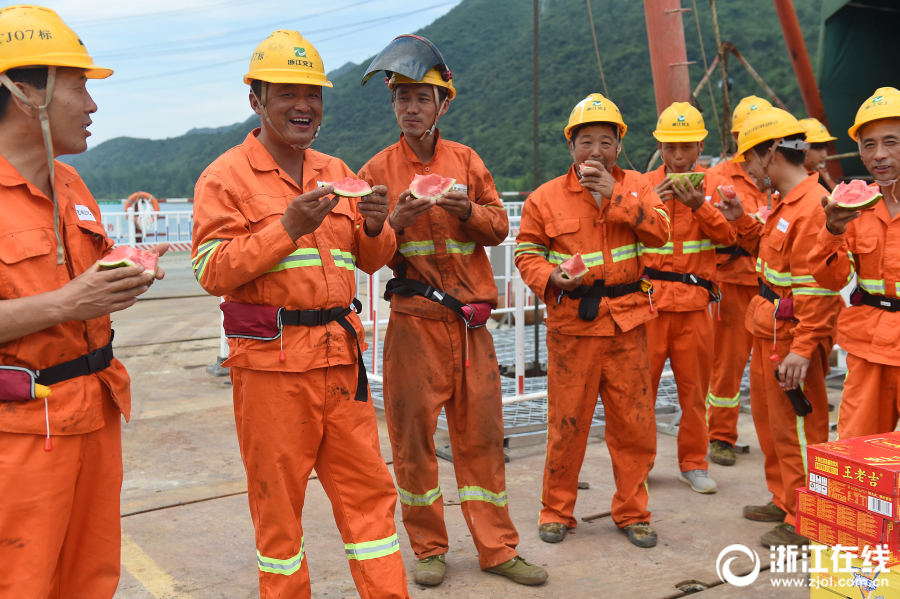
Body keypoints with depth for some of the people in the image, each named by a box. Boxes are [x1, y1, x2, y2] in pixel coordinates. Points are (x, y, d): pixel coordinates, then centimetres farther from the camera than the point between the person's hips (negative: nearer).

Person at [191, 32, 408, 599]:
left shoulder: (336, 172, 14)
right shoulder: (227, 176, -3)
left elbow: (371, 261, 17)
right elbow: (212, 270, -11)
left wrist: (375, 227, -5)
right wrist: (288, 228, -19)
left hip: (340, 354, 5)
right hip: (271, 361, -5)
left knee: (367, 488, 10)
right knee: (278, 498, 7)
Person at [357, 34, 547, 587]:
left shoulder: (466, 160, 9)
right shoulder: (378, 170, 3)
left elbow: (499, 227, 7)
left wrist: (466, 210, -12)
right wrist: (395, 224, -19)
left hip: (470, 319, 2)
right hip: (414, 320, -2)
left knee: (481, 433, 6)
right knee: (414, 433, 3)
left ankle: (497, 547, 18)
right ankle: (429, 548, 20)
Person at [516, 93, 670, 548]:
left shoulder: (635, 186, 7)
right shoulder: (546, 197, 3)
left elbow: (659, 232, -8)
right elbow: (526, 251, 6)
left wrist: (613, 195, -15)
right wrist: (549, 278, -14)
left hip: (626, 321, 2)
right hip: (571, 324, -1)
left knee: (634, 422, 6)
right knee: (567, 422, 4)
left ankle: (632, 512, 23)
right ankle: (557, 511, 22)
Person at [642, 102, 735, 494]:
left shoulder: (714, 185, 9)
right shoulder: (643, 184, 7)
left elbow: (728, 235, -4)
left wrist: (698, 205, -19)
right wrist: (652, 203, -18)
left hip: (694, 299, 1)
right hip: (649, 296, -1)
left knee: (694, 387, 8)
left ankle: (693, 463, 21)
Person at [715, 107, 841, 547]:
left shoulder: (813, 205, -22)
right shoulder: (783, 202, 11)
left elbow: (817, 287, -25)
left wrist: (802, 349, -26)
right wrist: (741, 222, 11)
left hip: (793, 333, -10)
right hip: (769, 329, 10)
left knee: (797, 427, 0)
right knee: (769, 417, 21)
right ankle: (783, 500, 38)